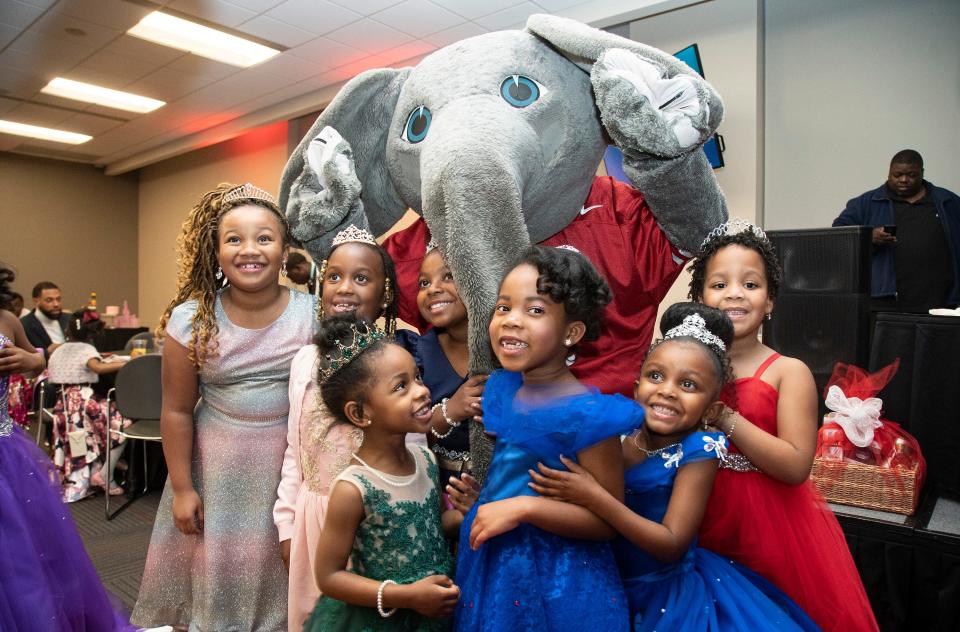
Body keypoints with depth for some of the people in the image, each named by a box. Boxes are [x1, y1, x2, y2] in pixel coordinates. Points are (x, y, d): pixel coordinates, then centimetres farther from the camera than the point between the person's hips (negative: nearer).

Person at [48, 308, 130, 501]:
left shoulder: (58, 350, 14)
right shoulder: (86, 349, -5)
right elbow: (98, 367, -25)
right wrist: (126, 364, -27)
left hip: (64, 404, 8)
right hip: (84, 402, -8)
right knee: (124, 425, -6)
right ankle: (105, 475, -7)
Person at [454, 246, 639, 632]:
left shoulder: (586, 414, -23)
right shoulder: (501, 389, -1)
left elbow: (608, 520, -18)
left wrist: (524, 507, -26)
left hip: (558, 585, -6)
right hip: (492, 567, 7)